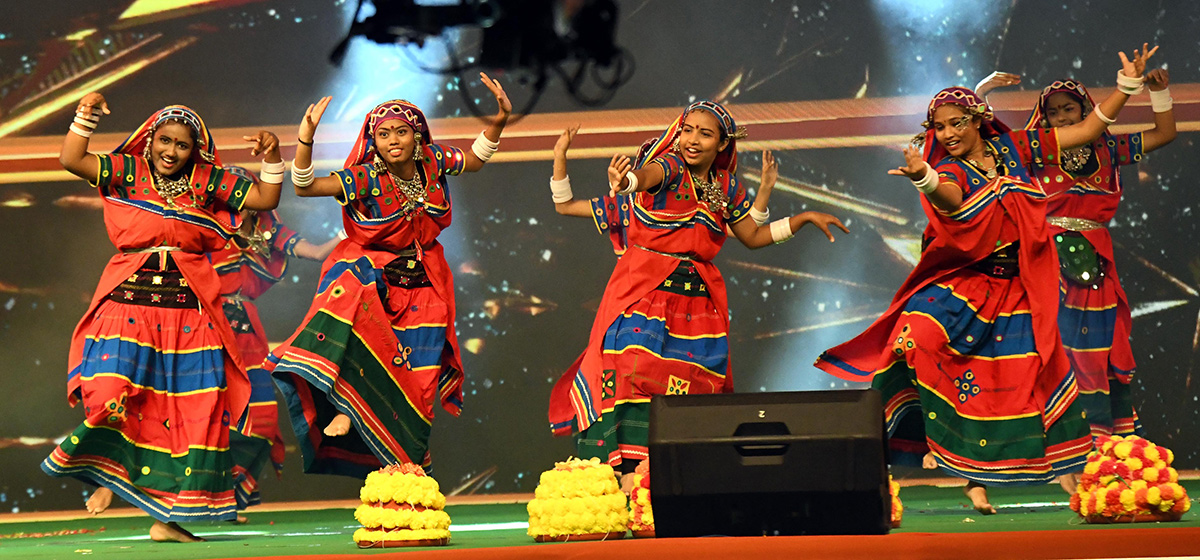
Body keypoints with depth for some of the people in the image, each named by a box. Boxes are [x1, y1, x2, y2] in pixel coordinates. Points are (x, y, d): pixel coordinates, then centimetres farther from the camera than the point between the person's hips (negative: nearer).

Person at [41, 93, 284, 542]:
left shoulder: (208, 182, 11)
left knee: (191, 409, -2)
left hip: (189, 307, 2)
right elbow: (71, 160, -1)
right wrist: (85, 117, -8)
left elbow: (265, 199, 10)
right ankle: (107, 472, 13)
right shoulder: (127, 171, 8)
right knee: (112, 393, -18)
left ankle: (166, 515, 6)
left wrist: (271, 159, -3)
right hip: (129, 300, -2)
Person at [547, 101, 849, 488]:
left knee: (693, 386, -1)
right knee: (635, 370, -19)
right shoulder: (669, 167, -7)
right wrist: (625, 181, -56)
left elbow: (753, 237, 21)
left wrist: (805, 219, 17)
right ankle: (629, 470, -21)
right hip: (645, 293, -5)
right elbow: (647, 176, -32)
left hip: (698, 299, 5)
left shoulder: (726, 186, 9)